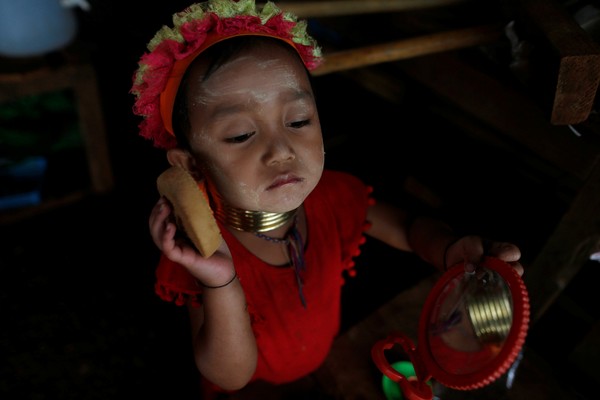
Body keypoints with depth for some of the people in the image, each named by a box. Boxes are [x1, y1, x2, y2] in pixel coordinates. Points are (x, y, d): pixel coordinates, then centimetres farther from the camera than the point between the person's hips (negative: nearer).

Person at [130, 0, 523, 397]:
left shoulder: (334, 195, -25)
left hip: (330, 360, 3)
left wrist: (452, 250, -32)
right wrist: (221, 285, -46)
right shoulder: (203, 248, -32)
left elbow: (410, 228, -9)